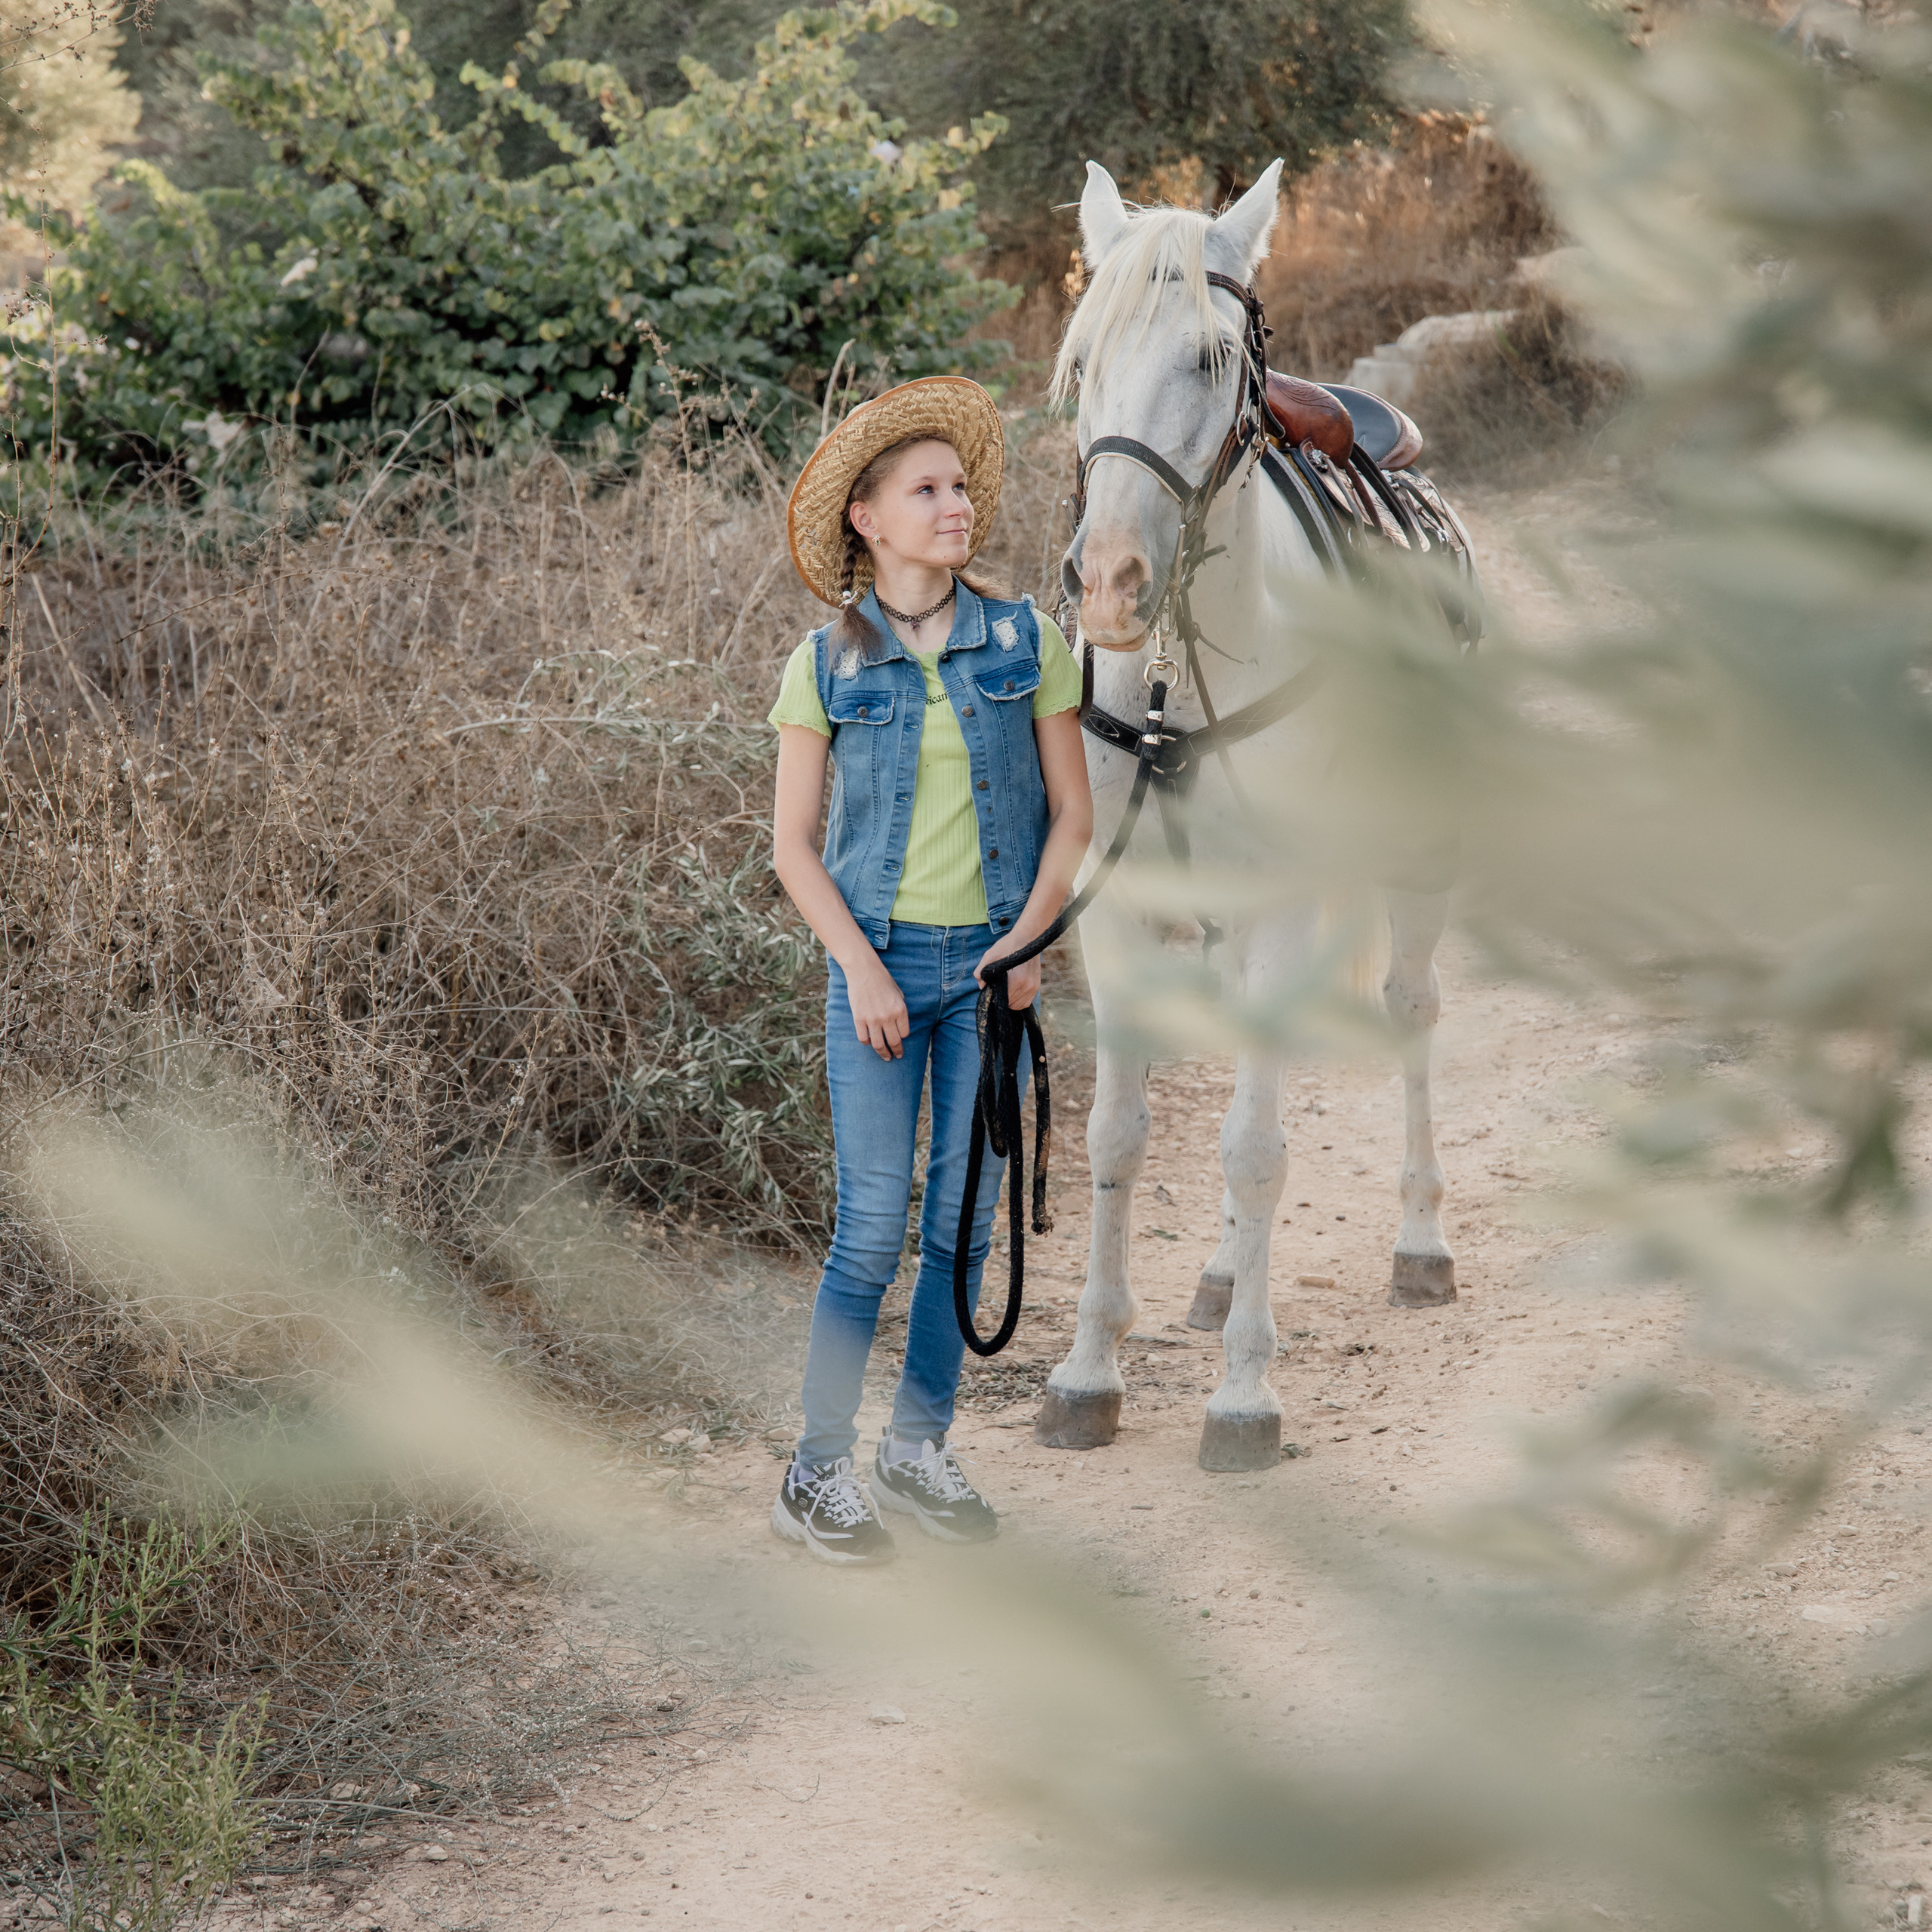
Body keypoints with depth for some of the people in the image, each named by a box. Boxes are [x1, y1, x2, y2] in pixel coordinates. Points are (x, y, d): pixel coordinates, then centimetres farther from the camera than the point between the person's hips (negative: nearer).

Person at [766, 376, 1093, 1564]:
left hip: (996, 964, 2)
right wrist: (862, 968, -11)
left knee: (966, 1220, 7)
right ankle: (819, 1473, 3)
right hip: (879, 960, -2)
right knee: (873, 1231, -5)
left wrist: (1028, 938, -9)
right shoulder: (826, 666, -2)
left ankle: (921, 1446, 21)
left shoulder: (1026, 642, 1)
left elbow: (1072, 815, 4)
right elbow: (796, 847, -1)